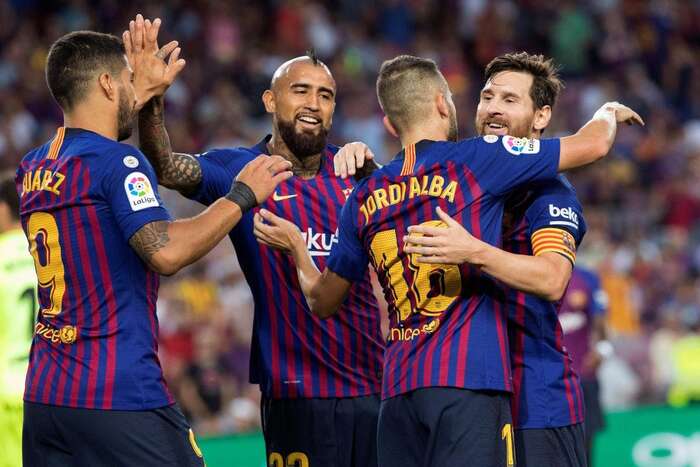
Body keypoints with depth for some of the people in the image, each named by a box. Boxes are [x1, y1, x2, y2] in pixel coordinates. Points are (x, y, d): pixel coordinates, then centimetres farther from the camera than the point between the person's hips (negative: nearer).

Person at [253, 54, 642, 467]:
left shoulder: (364, 198, 13)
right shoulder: (472, 160, -1)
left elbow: (322, 301, 23)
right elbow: (593, 145, 5)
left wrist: (295, 246, 41)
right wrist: (608, 114, 28)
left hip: (398, 390, 6)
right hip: (469, 379, -5)